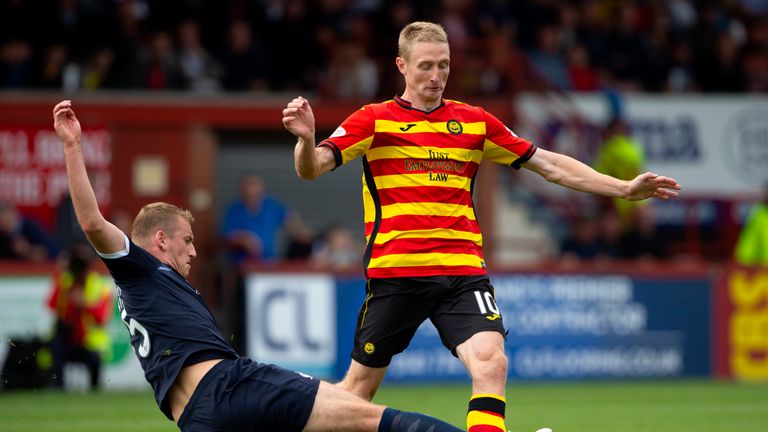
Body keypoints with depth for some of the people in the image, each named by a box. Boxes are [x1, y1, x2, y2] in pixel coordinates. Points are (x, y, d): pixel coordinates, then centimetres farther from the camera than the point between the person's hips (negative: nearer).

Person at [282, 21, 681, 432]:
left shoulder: (475, 122, 11)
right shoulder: (374, 120, 1)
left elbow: (549, 164, 14)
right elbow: (311, 168, -10)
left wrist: (625, 188, 9)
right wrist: (306, 138, -34)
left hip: (462, 271, 2)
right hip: (395, 271, -2)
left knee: (491, 362, -22)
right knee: (360, 385, 6)